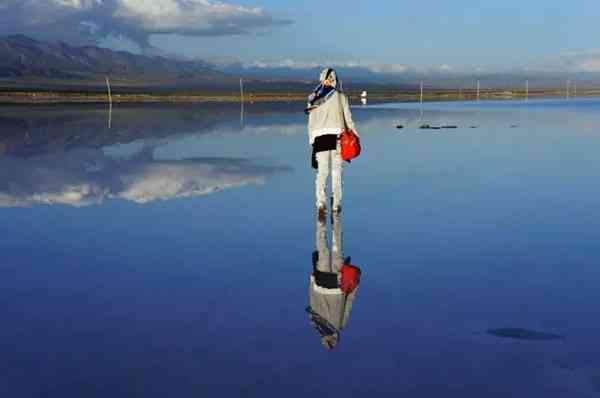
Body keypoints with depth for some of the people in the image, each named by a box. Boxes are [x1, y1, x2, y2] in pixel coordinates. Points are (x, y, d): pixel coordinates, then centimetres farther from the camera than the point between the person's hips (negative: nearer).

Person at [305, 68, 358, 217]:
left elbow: (311, 122, 6)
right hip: (337, 135, -1)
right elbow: (347, 116, 2)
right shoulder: (340, 96, -1)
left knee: (322, 171, 5)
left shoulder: (313, 98, 4)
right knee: (336, 170, 7)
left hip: (320, 136, 1)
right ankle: (336, 204, 7)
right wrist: (353, 130, 13)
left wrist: (311, 139, 12)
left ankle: (321, 202, -9)